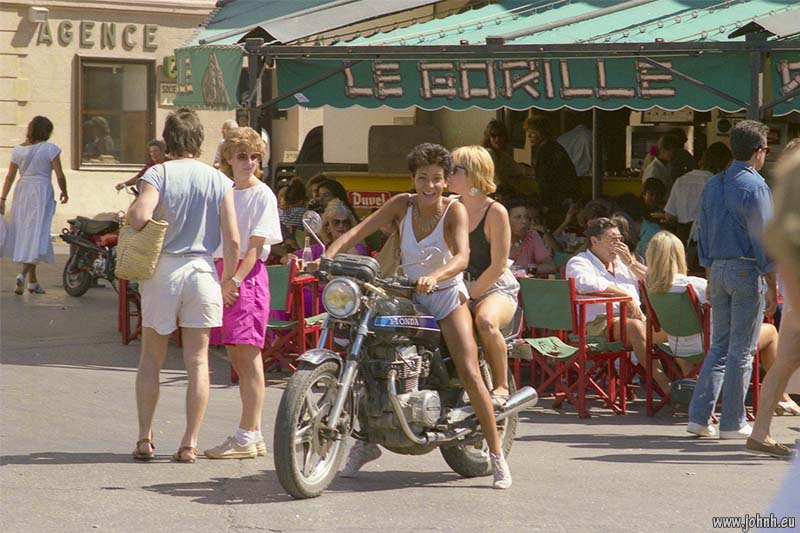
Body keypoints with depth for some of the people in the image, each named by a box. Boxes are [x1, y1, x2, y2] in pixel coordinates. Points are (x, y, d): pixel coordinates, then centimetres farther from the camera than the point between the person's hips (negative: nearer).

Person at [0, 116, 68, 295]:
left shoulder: (18, 150, 5)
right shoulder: (50, 149, -7)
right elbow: (60, 175, -7)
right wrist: (64, 192, 9)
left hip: (22, 192, 5)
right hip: (42, 193, -5)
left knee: (24, 234, 14)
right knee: (37, 234, -5)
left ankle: (33, 280, 20)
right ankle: (23, 274, -23)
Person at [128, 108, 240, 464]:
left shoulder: (158, 174, -5)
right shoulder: (219, 181, 2)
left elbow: (140, 215, -22)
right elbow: (232, 240, -2)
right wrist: (228, 280, 10)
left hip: (162, 270, -1)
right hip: (202, 271, 1)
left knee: (151, 358, 11)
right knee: (197, 361, 5)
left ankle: (145, 438, 10)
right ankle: (190, 444, 3)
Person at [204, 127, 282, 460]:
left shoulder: (263, 195, -3)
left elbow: (255, 245, -10)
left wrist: (235, 279, -18)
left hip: (248, 276, -7)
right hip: (221, 274, 7)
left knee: (248, 355, -8)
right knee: (236, 357, 7)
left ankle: (246, 438, -9)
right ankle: (254, 435, 12)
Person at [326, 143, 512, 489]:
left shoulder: (454, 210, -13)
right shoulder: (402, 204, -4)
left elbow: (462, 256, -28)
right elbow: (358, 232, -10)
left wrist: (435, 275, -47)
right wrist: (328, 256, -26)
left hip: (447, 295, -4)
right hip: (406, 297, 4)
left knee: (470, 374, -15)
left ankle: (497, 453, -7)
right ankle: (366, 442, 14)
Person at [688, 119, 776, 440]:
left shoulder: (712, 186, 11)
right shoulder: (755, 187, -12)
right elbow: (763, 240, -13)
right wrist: (772, 288, -10)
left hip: (718, 269, 7)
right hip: (747, 270, -7)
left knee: (719, 346, 12)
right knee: (742, 350, 0)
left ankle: (699, 416, 6)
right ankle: (732, 422, 4)